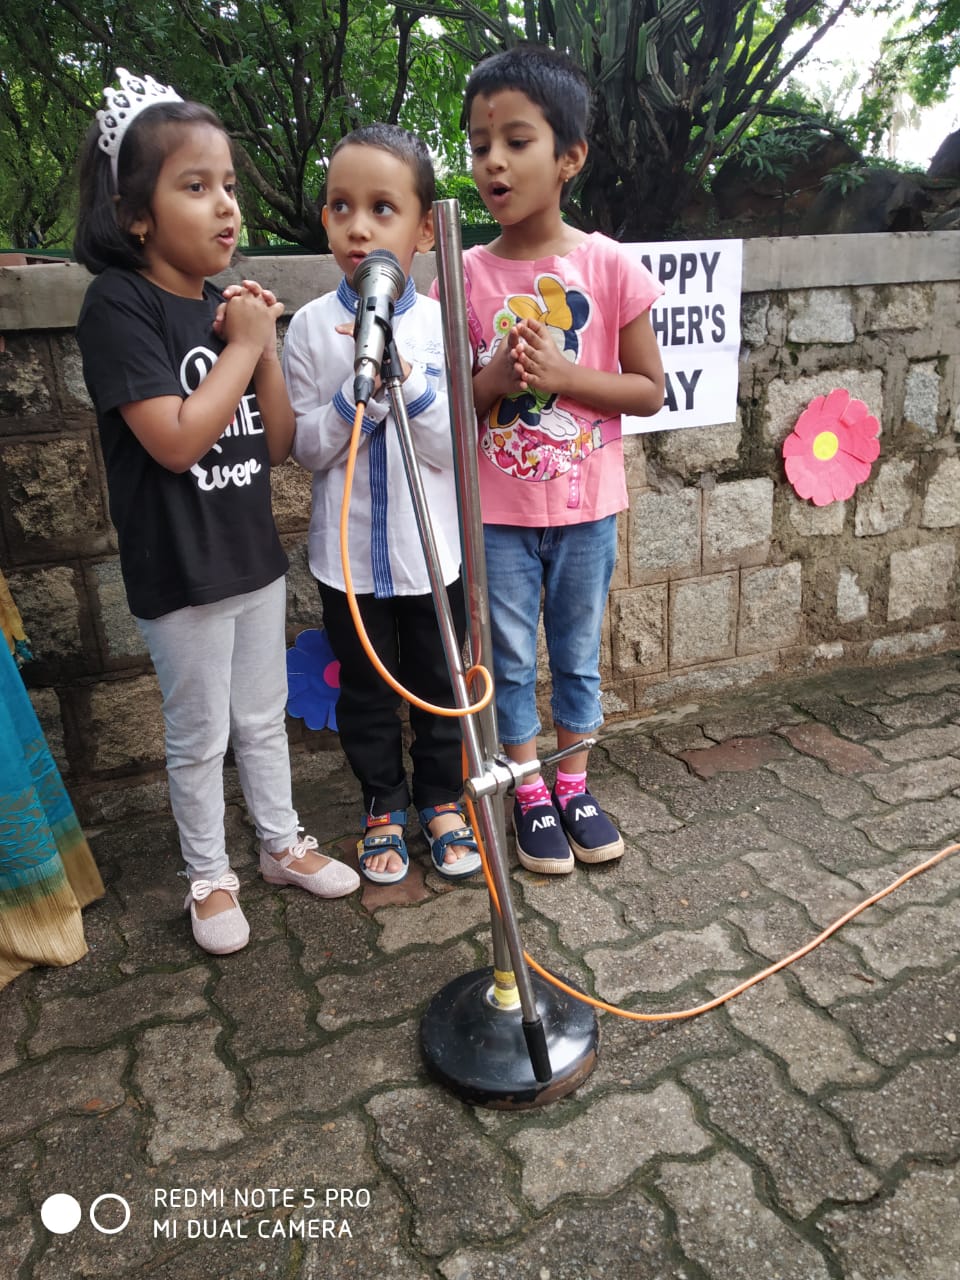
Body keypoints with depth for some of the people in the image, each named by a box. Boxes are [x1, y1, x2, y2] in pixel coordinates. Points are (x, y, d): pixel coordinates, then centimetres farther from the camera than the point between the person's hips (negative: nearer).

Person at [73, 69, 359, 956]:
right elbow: (176, 441, -24)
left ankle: (283, 844, 38)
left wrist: (265, 346, -7)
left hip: (254, 553, 6)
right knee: (200, 736, 9)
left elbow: (279, 443, 4)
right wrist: (242, 346, -16)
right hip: (180, 569, -6)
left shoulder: (225, 305, 5)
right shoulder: (118, 304, -13)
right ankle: (210, 878, 29)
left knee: (263, 717, 19)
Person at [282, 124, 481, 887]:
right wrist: (361, 387, -22)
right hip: (348, 553, 1)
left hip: (434, 551, 0)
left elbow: (451, 452, -12)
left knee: (440, 684, 16)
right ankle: (383, 804, 38)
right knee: (366, 690, 16)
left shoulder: (441, 324, -8)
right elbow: (306, 449, -7)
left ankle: (442, 797, 39)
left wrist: (406, 375, -25)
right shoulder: (311, 326, -6)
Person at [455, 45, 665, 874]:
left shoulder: (610, 268, -6)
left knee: (579, 652, 14)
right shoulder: (465, 275, -4)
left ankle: (574, 784, 34)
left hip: (586, 503, 0)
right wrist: (492, 380, -20)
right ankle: (530, 794, 29)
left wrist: (562, 375, -18)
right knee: (510, 658, 10)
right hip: (496, 509, 0)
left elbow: (649, 390, -4)